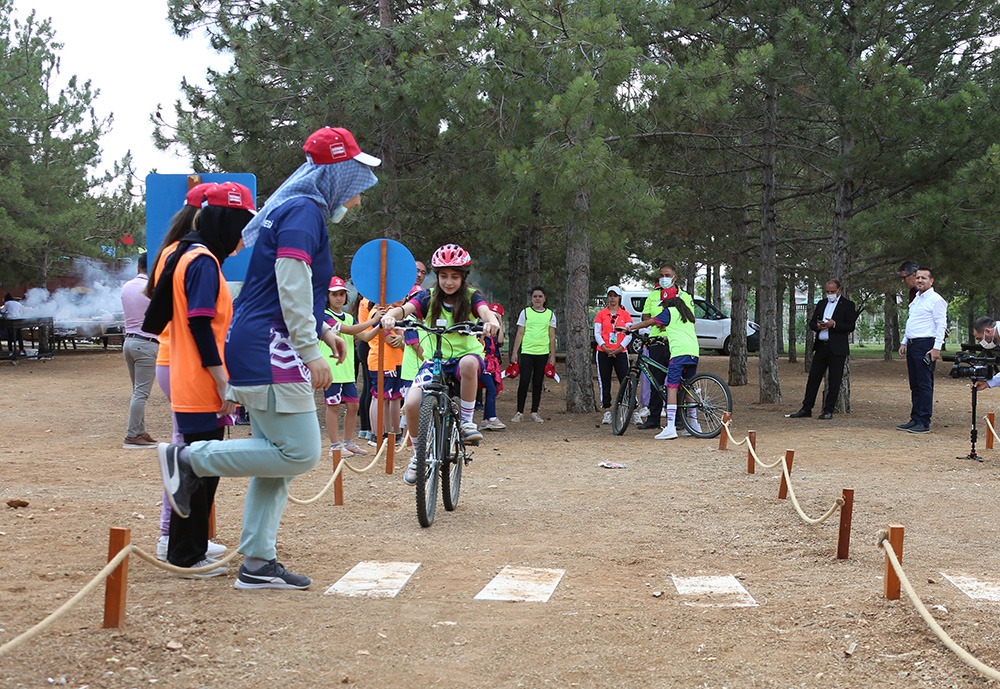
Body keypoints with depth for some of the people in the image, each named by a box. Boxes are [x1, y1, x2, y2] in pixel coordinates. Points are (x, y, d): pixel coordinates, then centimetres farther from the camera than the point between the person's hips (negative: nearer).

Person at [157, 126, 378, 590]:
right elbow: (291, 287, -19)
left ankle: (257, 564, 13)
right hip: (270, 352, -11)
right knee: (300, 453, -11)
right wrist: (311, 352, -18)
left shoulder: (293, 210, 21)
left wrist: (320, 328, 19)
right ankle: (190, 459, -5)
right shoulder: (304, 211, -10)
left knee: (277, 457, 11)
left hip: (259, 351, 11)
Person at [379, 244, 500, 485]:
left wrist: (491, 321, -46)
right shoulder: (428, 297, 1)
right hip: (435, 360, 1)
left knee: (468, 363, -40)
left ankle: (467, 421, -18)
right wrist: (389, 316, -40)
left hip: (466, 354, -1)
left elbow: (485, 311, -21)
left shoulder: (471, 297, 0)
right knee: (411, 405, -22)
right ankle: (419, 454, 6)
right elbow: (405, 308, -16)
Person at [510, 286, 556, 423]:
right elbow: (520, 333, 5)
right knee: (524, 381, -8)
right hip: (526, 351, -2)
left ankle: (534, 412, 12)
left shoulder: (550, 314, 9)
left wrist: (553, 355, 4)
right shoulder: (525, 312, 5)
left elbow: (552, 336, 9)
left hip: (543, 353, 2)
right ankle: (520, 412, -3)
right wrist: (514, 352, 0)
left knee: (538, 383, 5)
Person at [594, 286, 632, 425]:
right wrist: (605, 348, -11)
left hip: (620, 352, -1)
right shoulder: (601, 314, 7)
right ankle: (607, 412, 7)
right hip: (603, 352, 1)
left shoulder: (625, 314, 6)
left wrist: (619, 349, -11)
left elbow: (629, 334, 1)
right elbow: (597, 333, 2)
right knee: (604, 383, 2)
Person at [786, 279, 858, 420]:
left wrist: (834, 324, -20)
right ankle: (806, 409, 10)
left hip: (837, 349, -5)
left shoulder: (847, 305, 0)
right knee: (813, 378, 5)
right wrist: (818, 326, -6)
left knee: (834, 381, 0)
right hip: (821, 346, 5)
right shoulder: (821, 304, 17)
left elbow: (850, 327, -8)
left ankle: (828, 411, 5)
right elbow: (811, 323, 16)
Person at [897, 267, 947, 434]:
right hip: (912, 345, 9)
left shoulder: (936, 300, -8)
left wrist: (937, 348, -19)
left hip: (926, 345, -9)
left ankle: (924, 423, -5)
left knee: (925, 385, -7)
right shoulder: (916, 299, 19)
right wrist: (904, 342, 19)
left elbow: (941, 324, -13)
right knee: (915, 385, 11)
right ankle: (915, 420, 15)